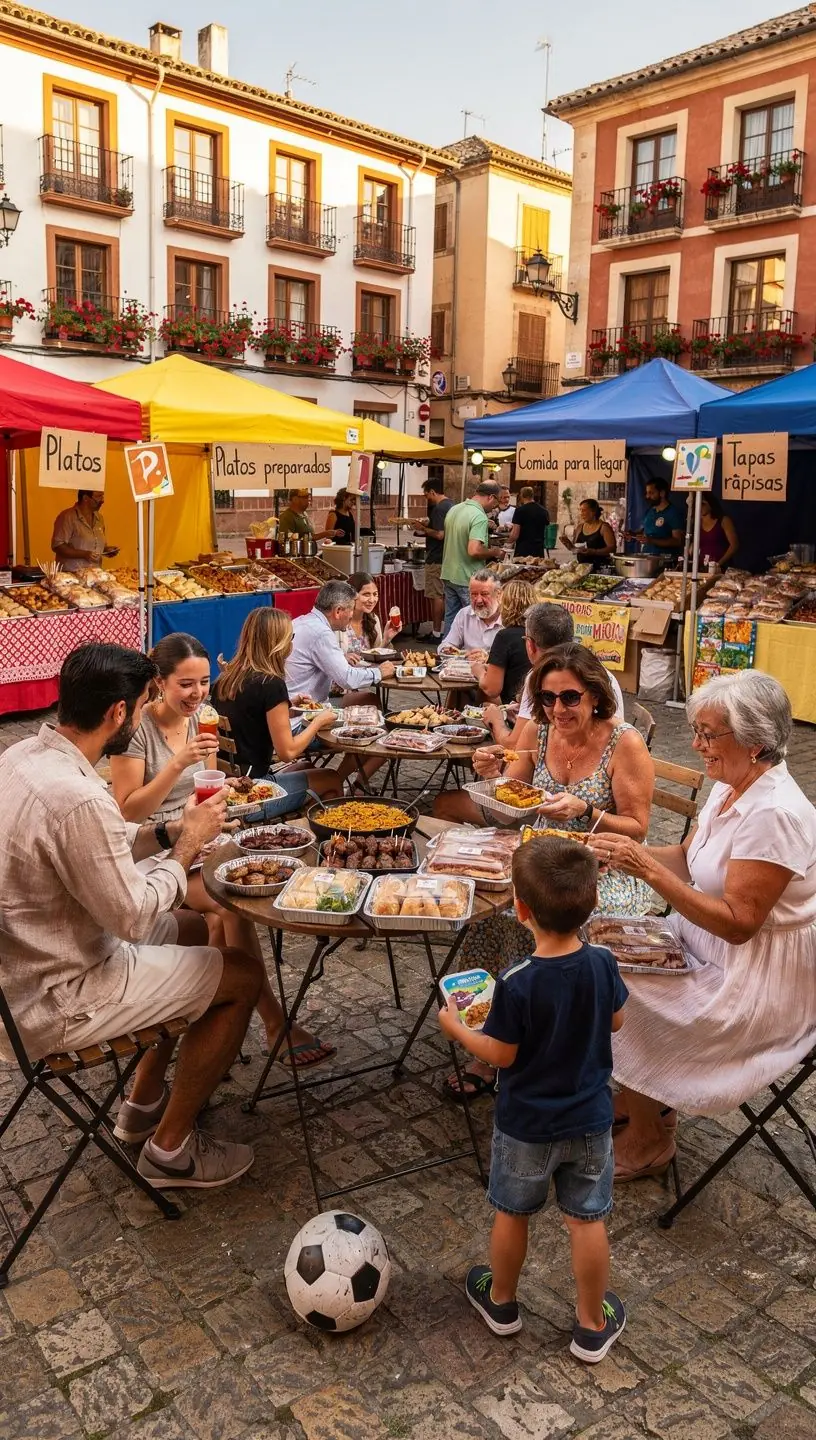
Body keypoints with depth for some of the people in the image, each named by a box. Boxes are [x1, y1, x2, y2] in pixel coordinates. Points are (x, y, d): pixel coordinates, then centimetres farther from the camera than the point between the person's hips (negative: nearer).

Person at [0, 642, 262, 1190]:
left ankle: (144, 1104, 35)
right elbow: (132, 918, -23)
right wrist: (187, 846, -9)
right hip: (48, 1005, -9)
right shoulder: (77, 798, -32)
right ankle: (170, 1148, 16)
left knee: (192, 927, 24)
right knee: (244, 973, 1)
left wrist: (169, 832, 0)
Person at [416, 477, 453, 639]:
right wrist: (428, 524, 13)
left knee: (436, 596, -5)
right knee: (443, 595, 15)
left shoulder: (439, 508, -17)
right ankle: (445, 629, 20)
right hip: (447, 557, 10)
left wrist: (423, 528, -11)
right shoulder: (450, 505, 13)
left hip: (436, 559, -10)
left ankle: (436, 633, -2)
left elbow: (440, 534, -24)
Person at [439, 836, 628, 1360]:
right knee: (588, 1220, 17)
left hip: (526, 1124, -3)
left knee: (512, 1213, 20)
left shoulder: (517, 983, -29)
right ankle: (593, 1326, 33)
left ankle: (501, 1301, 42)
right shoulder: (603, 963, -16)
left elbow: (501, 1054, -18)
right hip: (590, 1119, 3)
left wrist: (456, 1028, -3)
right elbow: (615, 1021, 1)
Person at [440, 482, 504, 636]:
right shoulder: (479, 516, -19)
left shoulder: (453, 509, 8)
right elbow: (474, 550, -29)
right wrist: (494, 552, -11)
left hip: (448, 575, 8)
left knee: (450, 617, 15)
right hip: (467, 579, -8)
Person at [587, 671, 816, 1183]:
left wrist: (649, 870, -30)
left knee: (627, 1001, -12)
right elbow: (687, 858, 8)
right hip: (710, 939, 9)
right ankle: (638, 1100, 18)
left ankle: (647, 1141, 12)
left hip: (766, 980, -9)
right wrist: (630, 852, -10)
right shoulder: (732, 787, 0)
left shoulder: (774, 814, -29)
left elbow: (737, 923, -28)